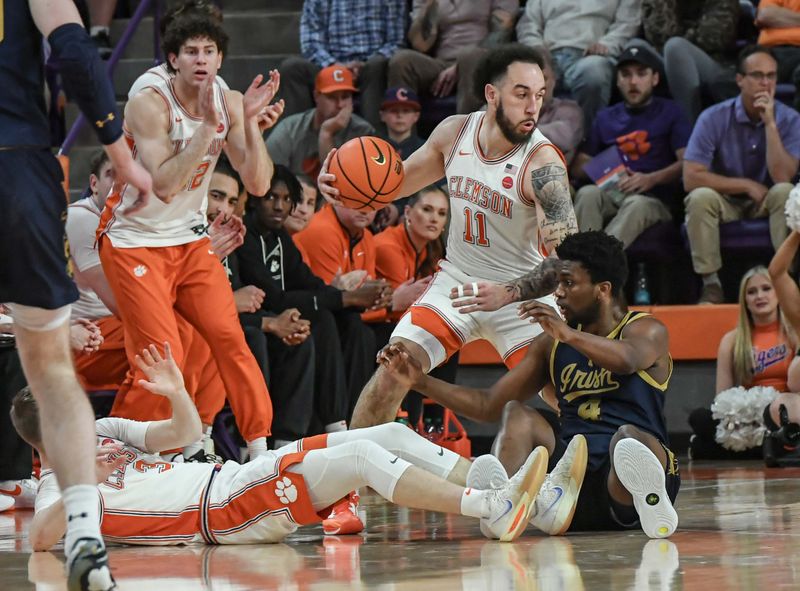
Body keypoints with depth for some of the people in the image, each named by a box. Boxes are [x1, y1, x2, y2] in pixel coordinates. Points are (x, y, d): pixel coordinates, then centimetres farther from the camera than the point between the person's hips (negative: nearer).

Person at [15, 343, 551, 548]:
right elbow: (42, 538, -24)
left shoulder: (99, 432, 20)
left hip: (233, 477, 9)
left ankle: (523, 501, -8)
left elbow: (184, 433, 17)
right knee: (363, 457, -24)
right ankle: (494, 512, -27)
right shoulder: (58, 485, -4)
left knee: (392, 435, -3)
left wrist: (177, 393, -3)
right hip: (222, 512, -9)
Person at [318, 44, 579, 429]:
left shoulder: (542, 162, -23)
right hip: (457, 281, 4)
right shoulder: (454, 132, -7)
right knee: (388, 378, -7)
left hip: (521, 292, -4)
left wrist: (508, 294, -43)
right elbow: (400, 180, 11)